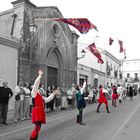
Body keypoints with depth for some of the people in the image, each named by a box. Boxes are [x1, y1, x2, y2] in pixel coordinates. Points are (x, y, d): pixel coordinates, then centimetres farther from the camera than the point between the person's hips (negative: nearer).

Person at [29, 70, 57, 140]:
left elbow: (47, 99, 28)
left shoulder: (40, 95, 19)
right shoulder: (34, 93, -4)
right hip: (37, 111, -9)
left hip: (40, 111, 9)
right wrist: (40, 76, -12)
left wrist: (53, 94, 26)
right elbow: (36, 84, -12)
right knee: (37, 128, -15)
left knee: (38, 128, 11)